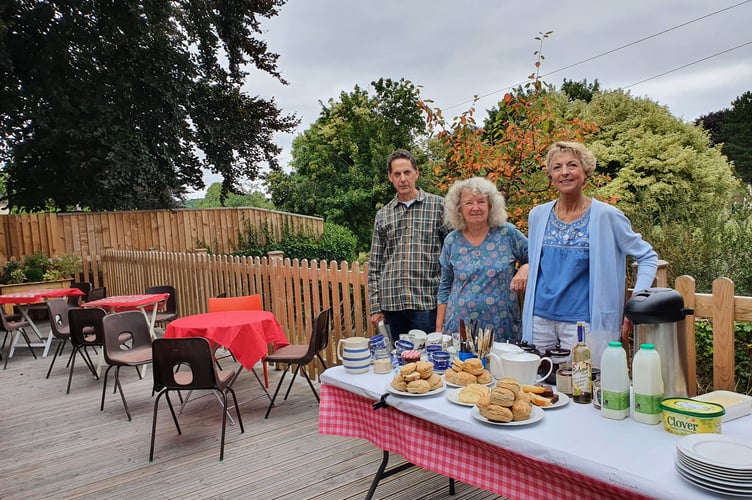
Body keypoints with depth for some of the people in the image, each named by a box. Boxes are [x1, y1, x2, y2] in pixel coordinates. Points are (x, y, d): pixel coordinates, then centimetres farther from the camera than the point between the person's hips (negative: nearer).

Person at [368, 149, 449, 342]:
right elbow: (375, 265, 12)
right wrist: (375, 306, 7)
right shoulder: (382, 215, 11)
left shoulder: (438, 206, 2)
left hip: (426, 301, -3)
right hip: (391, 302, 3)